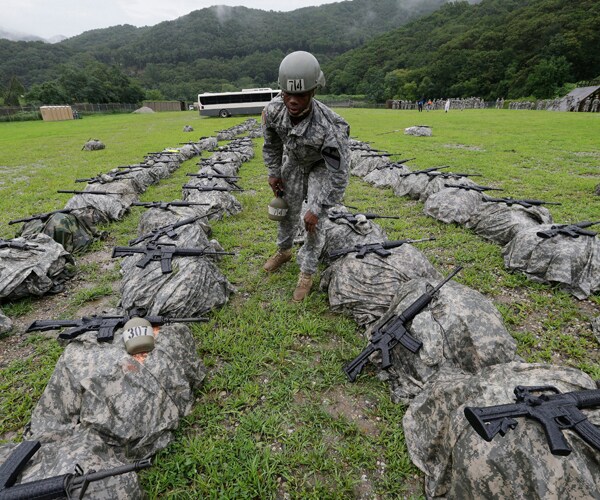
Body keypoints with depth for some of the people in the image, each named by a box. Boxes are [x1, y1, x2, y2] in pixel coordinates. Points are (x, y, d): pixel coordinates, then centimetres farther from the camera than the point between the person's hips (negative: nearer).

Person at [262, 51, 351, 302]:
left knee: (312, 221, -10)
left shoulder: (329, 128, -43)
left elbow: (338, 175, -34)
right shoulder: (273, 110, -29)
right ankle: (284, 250, 41)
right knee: (288, 209, 15)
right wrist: (273, 172, -2)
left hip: (322, 165, -4)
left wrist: (317, 209, -30)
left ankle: (307, 272, 10)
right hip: (293, 159, 4)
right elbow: (271, 143, -5)